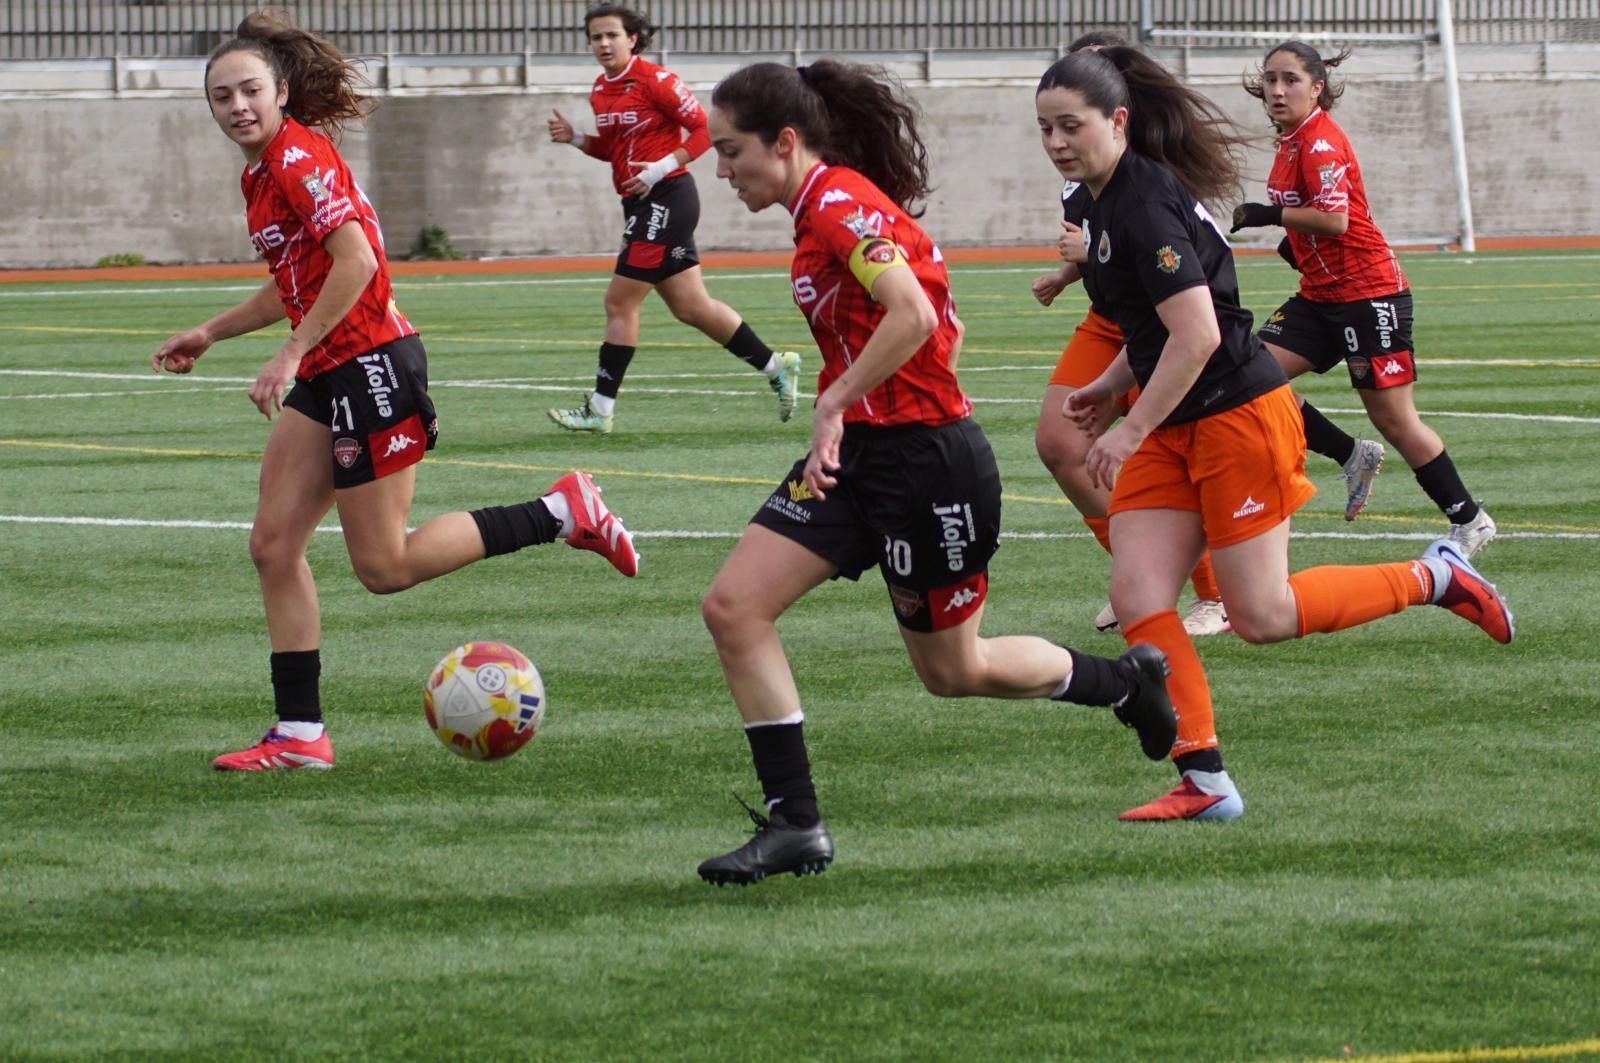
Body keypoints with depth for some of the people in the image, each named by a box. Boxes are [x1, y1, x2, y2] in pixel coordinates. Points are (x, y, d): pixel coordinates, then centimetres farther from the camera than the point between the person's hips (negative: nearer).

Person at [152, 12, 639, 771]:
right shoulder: (263, 174, 13)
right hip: (327, 377, 10)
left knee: (385, 567, -4)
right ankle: (299, 734, 7)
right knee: (273, 545, 4)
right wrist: (210, 334, 30)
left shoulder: (299, 158, -15)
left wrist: (291, 354, -23)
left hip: (371, 366, -10)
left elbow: (356, 261, -25)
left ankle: (563, 514, 5)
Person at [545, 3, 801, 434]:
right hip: (640, 204, 9)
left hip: (666, 198, -9)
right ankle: (776, 366, 22)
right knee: (691, 306, 12)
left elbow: (704, 129, -14)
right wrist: (575, 138, 6)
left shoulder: (654, 80, -14)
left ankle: (600, 410, -1)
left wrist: (663, 168, -22)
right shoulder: (601, 91, 12)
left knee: (620, 302, -7)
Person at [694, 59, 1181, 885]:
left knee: (954, 670, 8)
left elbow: (913, 316, -32)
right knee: (733, 606, -4)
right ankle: (795, 825, -2)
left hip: (924, 459, -10)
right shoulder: (824, 209, 11)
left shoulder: (841, 205, -18)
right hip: (856, 453, 10)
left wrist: (834, 406, -24)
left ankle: (1127, 683, 33)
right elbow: (937, 322, 18)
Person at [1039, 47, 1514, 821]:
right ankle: (1204, 781, -4)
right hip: (1175, 429, 9)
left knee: (1263, 617, -4)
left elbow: (1197, 336, -26)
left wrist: (1131, 429, -23)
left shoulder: (1144, 206, -21)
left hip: (1237, 415, -9)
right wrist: (1110, 385, 15)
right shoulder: (1109, 202, 10)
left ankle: (1433, 578, 14)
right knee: (1137, 599, -5)